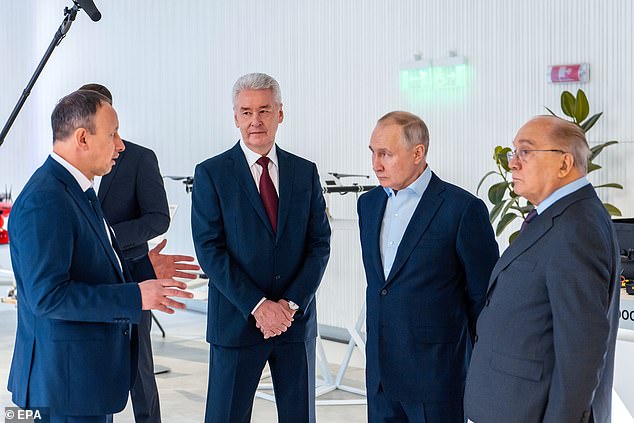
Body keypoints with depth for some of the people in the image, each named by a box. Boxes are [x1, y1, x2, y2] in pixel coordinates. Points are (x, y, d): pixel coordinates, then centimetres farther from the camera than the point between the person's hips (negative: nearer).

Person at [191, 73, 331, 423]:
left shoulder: (305, 172, 7)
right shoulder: (211, 174, -3)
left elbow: (319, 243, 3)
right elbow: (209, 249, -9)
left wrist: (291, 303, -10)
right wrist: (257, 306, -15)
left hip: (296, 319, 3)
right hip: (236, 322, -3)